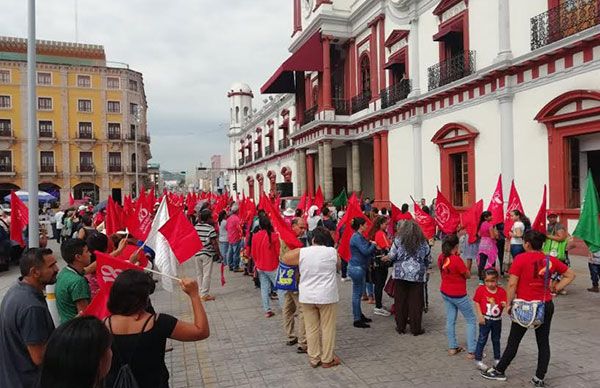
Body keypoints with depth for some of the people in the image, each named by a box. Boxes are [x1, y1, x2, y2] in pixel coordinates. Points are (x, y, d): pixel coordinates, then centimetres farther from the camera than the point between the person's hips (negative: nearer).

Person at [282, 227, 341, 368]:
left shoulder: (301, 252, -6)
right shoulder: (332, 252, -6)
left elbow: (284, 258, 9)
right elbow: (338, 266, 13)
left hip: (307, 297, 2)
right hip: (327, 296, -1)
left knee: (311, 328, 12)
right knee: (328, 328, 11)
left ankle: (314, 359, 23)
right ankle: (327, 359, 21)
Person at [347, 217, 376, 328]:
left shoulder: (360, 236, 14)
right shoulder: (356, 237, -18)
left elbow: (366, 250, 18)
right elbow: (365, 251, -24)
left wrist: (371, 244, 2)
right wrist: (373, 244, -8)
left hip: (360, 267, 10)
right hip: (357, 268, -10)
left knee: (358, 293, 18)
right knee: (357, 294, -3)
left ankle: (360, 315, 29)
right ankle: (357, 320, 4)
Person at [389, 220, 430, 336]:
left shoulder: (398, 241, -5)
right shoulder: (423, 242, 0)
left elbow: (391, 256, -3)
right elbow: (428, 259, 8)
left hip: (400, 275, 0)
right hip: (418, 276, 1)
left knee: (400, 302, 10)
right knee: (416, 303, 7)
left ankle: (400, 327, 18)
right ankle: (416, 329, 13)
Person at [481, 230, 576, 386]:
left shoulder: (521, 258, -16)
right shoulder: (551, 260, -1)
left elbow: (512, 284, -18)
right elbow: (570, 275, 10)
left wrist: (509, 304, -7)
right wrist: (555, 288, 8)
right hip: (546, 306, 4)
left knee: (514, 341, 9)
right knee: (543, 342, 13)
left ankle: (499, 371, 22)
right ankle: (539, 379, 21)